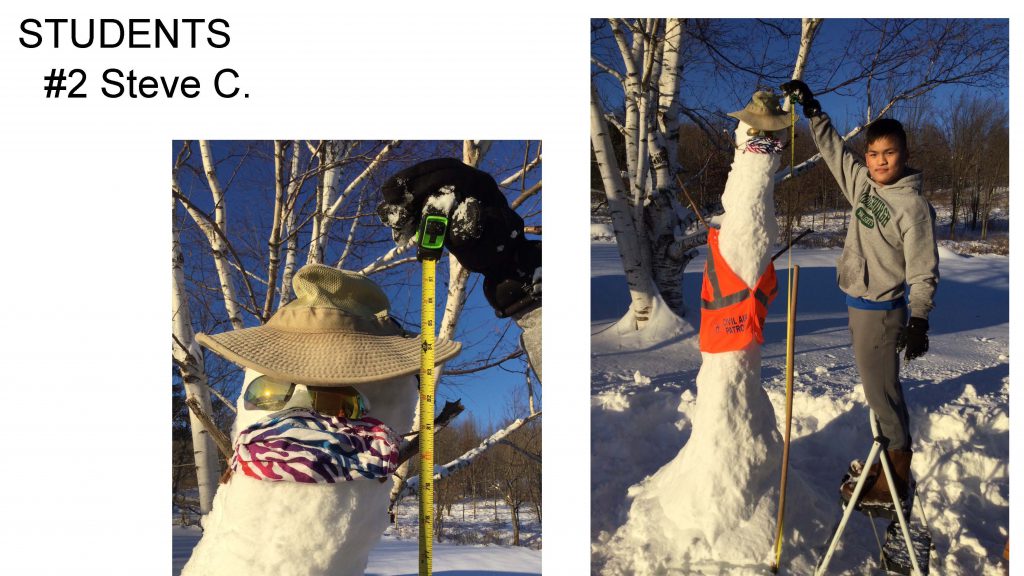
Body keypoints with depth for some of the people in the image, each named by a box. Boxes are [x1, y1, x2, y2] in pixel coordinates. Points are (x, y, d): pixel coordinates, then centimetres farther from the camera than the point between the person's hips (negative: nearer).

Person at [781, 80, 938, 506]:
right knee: (876, 385, 14)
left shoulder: (914, 205, -15)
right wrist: (811, 107, 19)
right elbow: (832, 148, 19)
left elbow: (924, 269, -16)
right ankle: (888, 455, 25)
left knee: (881, 389, -4)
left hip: (882, 310, -8)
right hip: (859, 302, 8)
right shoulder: (861, 183, 5)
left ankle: (896, 474, 5)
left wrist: (919, 320, -20)